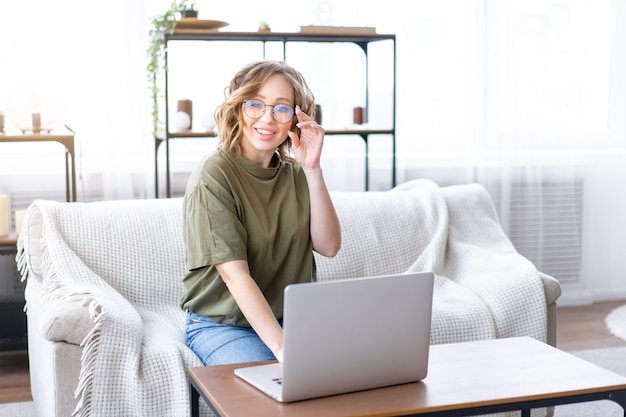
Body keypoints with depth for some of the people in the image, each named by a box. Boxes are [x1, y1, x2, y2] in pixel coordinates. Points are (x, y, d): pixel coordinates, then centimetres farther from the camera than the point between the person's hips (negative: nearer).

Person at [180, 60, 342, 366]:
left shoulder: (294, 173, 6)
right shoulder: (213, 176, -14)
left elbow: (328, 246, -5)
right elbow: (235, 274, -22)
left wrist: (313, 169, -15)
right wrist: (282, 348, -33)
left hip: (288, 317, 6)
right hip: (222, 323, -5)